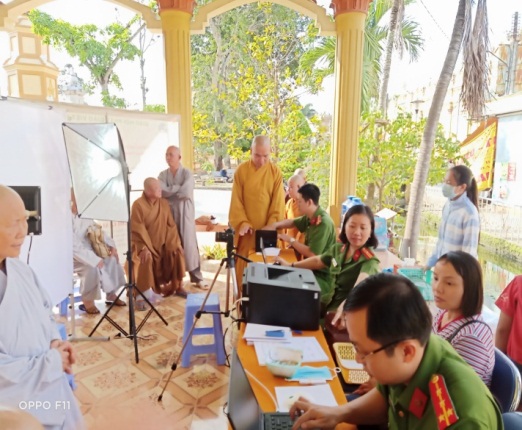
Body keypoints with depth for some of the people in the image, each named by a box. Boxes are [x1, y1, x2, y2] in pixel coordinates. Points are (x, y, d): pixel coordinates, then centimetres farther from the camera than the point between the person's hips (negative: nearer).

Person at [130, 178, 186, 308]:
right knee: (146, 259, -32)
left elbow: (171, 225, 3)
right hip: (145, 244, -5)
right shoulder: (138, 205, -13)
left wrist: (174, 243, -9)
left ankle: (178, 287, 1)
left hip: (162, 243, 5)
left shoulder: (164, 203, 2)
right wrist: (144, 248, -27)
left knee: (177, 252, -16)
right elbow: (138, 230, -17)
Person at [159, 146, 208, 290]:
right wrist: (178, 188, -12)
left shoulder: (187, 173, -3)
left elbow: (186, 193, -18)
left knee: (189, 244, -1)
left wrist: (170, 191, -8)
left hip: (185, 213, -3)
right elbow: (162, 191, -9)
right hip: (168, 213, 3)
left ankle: (197, 277, 7)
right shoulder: (163, 175, 8)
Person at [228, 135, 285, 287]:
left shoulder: (276, 172, -1)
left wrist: (271, 226, -13)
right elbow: (236, 200, -2)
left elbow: (278, 203, -3)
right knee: (243, 264, 5)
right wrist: (242, 222, -14)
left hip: (266, 229, 0)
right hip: (246, 229, 0)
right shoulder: (241, 170, -2)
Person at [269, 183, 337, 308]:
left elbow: (312, 254, -24)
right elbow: (293, 222, 22)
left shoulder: (324, 223, -24)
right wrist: (275, 225, 3)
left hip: (323, 276, -9)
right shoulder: (310, 217, 4)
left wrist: (290, 240, -14)